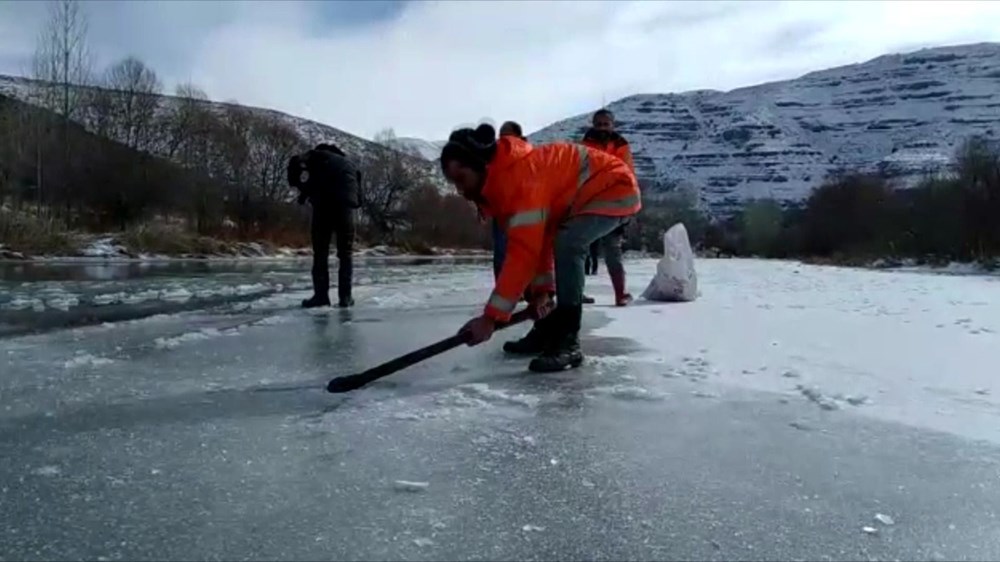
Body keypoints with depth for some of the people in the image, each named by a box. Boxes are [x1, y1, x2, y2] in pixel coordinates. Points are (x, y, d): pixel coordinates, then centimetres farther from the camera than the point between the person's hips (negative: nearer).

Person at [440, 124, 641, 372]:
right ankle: (549, 332, 18)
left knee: (566, 245, -29)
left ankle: (567, 343, -22)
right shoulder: (502, 180, -1)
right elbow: (533, 242, 4)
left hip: (615, 188, -10)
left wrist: (491, 316, -33)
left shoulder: (520, 177, -32)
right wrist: (542, 289, -2)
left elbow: (523, 252, -35)